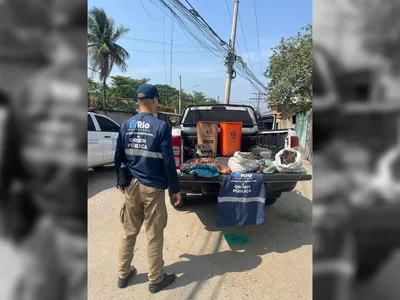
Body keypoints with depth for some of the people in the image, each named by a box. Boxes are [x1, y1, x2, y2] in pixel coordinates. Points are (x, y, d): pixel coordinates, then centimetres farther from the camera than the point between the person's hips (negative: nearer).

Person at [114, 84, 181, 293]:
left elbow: (118, 157, 9)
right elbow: (168, 161, -14)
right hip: (153, 187, -5)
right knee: (154, 235, 9)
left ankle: (123, 275, 35)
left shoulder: (126, 125, 3)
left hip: (131, 185, 5)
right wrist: (175, 189, -5)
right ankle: (156, 280, 26)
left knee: (129, 232, 19)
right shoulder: (161, 126, -13)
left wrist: (120, 181, 22)